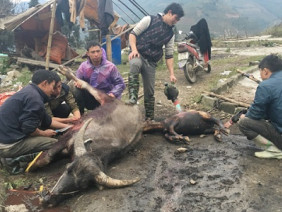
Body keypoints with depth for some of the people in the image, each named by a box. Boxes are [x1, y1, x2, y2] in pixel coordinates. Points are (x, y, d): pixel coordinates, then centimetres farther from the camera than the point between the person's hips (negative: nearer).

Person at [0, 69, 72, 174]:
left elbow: (47, 121, 18)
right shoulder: (34, 98, -19)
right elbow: (29, 129, -22)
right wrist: (44, 133, -3)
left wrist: (68, 126, 20)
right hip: (10, 144, -10)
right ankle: (16, 160, -11)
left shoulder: (29, 91, 13)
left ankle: (11, 156, 9)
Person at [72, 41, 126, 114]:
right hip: (89, 99, 1)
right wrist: (77, 83, -28)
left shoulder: (110, 66, -11)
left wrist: (113, 93, -26)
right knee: (75, 89, -23)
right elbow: (77, 80, -2)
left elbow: (120, 84, -8)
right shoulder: (83, 66, -7)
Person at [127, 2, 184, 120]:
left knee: (150, 92, 3)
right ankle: (133, 98, -41)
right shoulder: (150, 20, -1)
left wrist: (171, 74, 1)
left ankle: (149, 118, 16)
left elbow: (169, 55, 11)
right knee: (135, 64, -41)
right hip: (138, 54, -4)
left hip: (151, 62, 4)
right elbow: (133, 34, -5)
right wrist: (134, 50, -21)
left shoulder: (170, 34, 12)